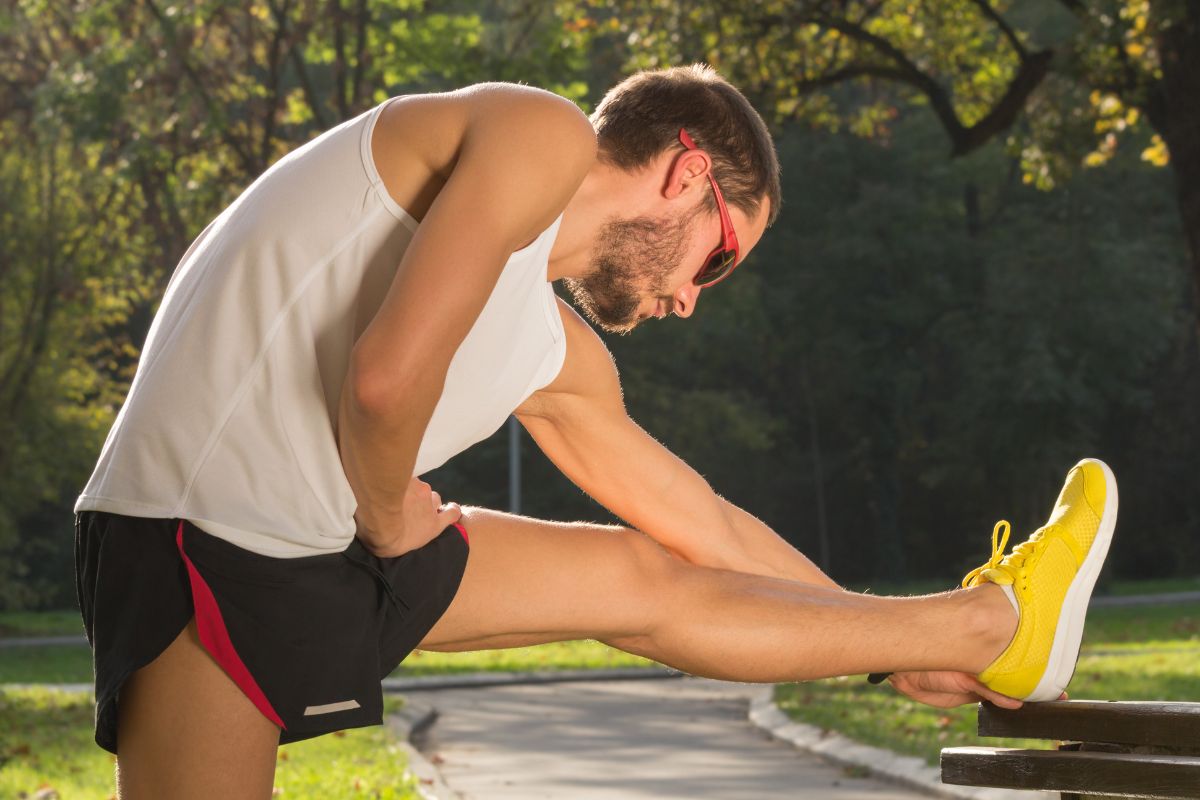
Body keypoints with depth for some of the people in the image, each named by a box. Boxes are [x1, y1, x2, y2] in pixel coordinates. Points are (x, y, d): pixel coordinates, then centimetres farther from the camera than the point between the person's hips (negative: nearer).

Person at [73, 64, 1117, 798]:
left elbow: (707, 526, 29)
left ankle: (990, 628, 30)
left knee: (649, 581, 18)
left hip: (333, 551, 9)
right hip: (203, 538, -9)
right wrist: (390, 520, -5)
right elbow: (388, 374, -25)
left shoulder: (554, 354, 19)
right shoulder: (542, 135, -10)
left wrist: (891, 651, 36)